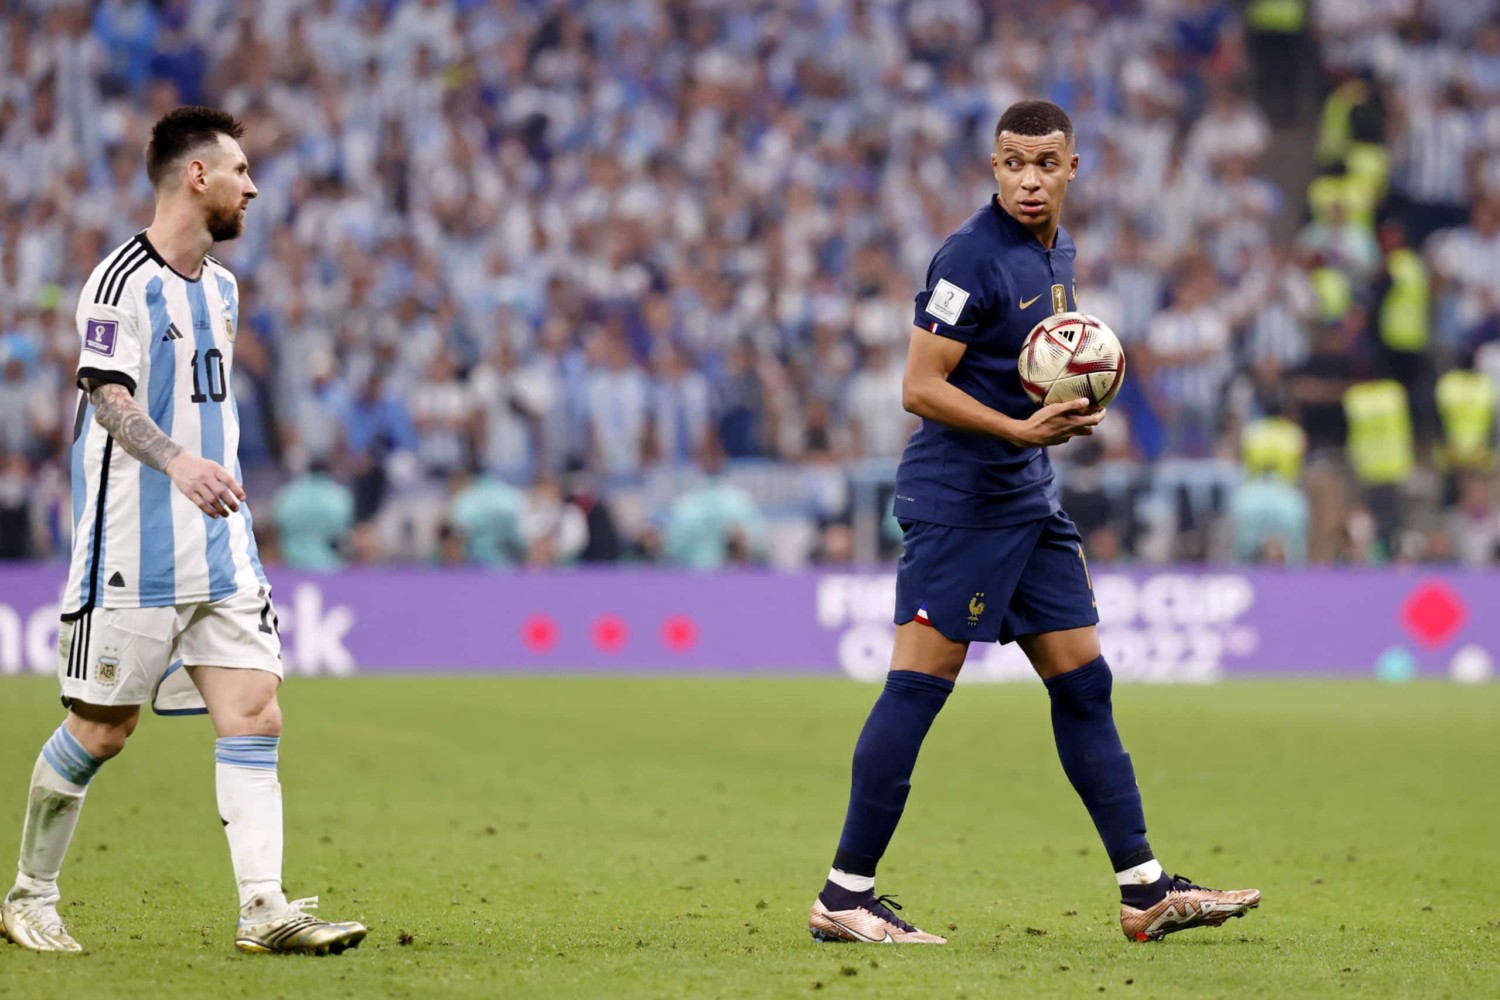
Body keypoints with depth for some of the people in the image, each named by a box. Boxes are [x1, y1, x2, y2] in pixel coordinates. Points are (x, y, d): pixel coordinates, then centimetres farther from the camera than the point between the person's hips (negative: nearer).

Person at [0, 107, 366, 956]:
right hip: (132, 552, -7)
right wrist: (177, 462, -37)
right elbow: (109, 398, -22)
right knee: (101, 730, 0)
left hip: (220, 551, 7)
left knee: (256, 716, -6)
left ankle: (265, 908, -10)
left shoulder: (222, 287, 16)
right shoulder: (123, 279, -10)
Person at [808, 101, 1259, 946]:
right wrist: (1020, 430, -25)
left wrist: (1073, 404, 9)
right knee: (920, 684, -9)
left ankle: (1146, 892, 10)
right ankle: (845, 896, -5)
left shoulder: (1059, 252, 13)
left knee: (1084, 682, 7)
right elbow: (920, 387, -17)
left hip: (1029, 499, 9)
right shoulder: (973, 257, -14)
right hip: (958, 499, -9)